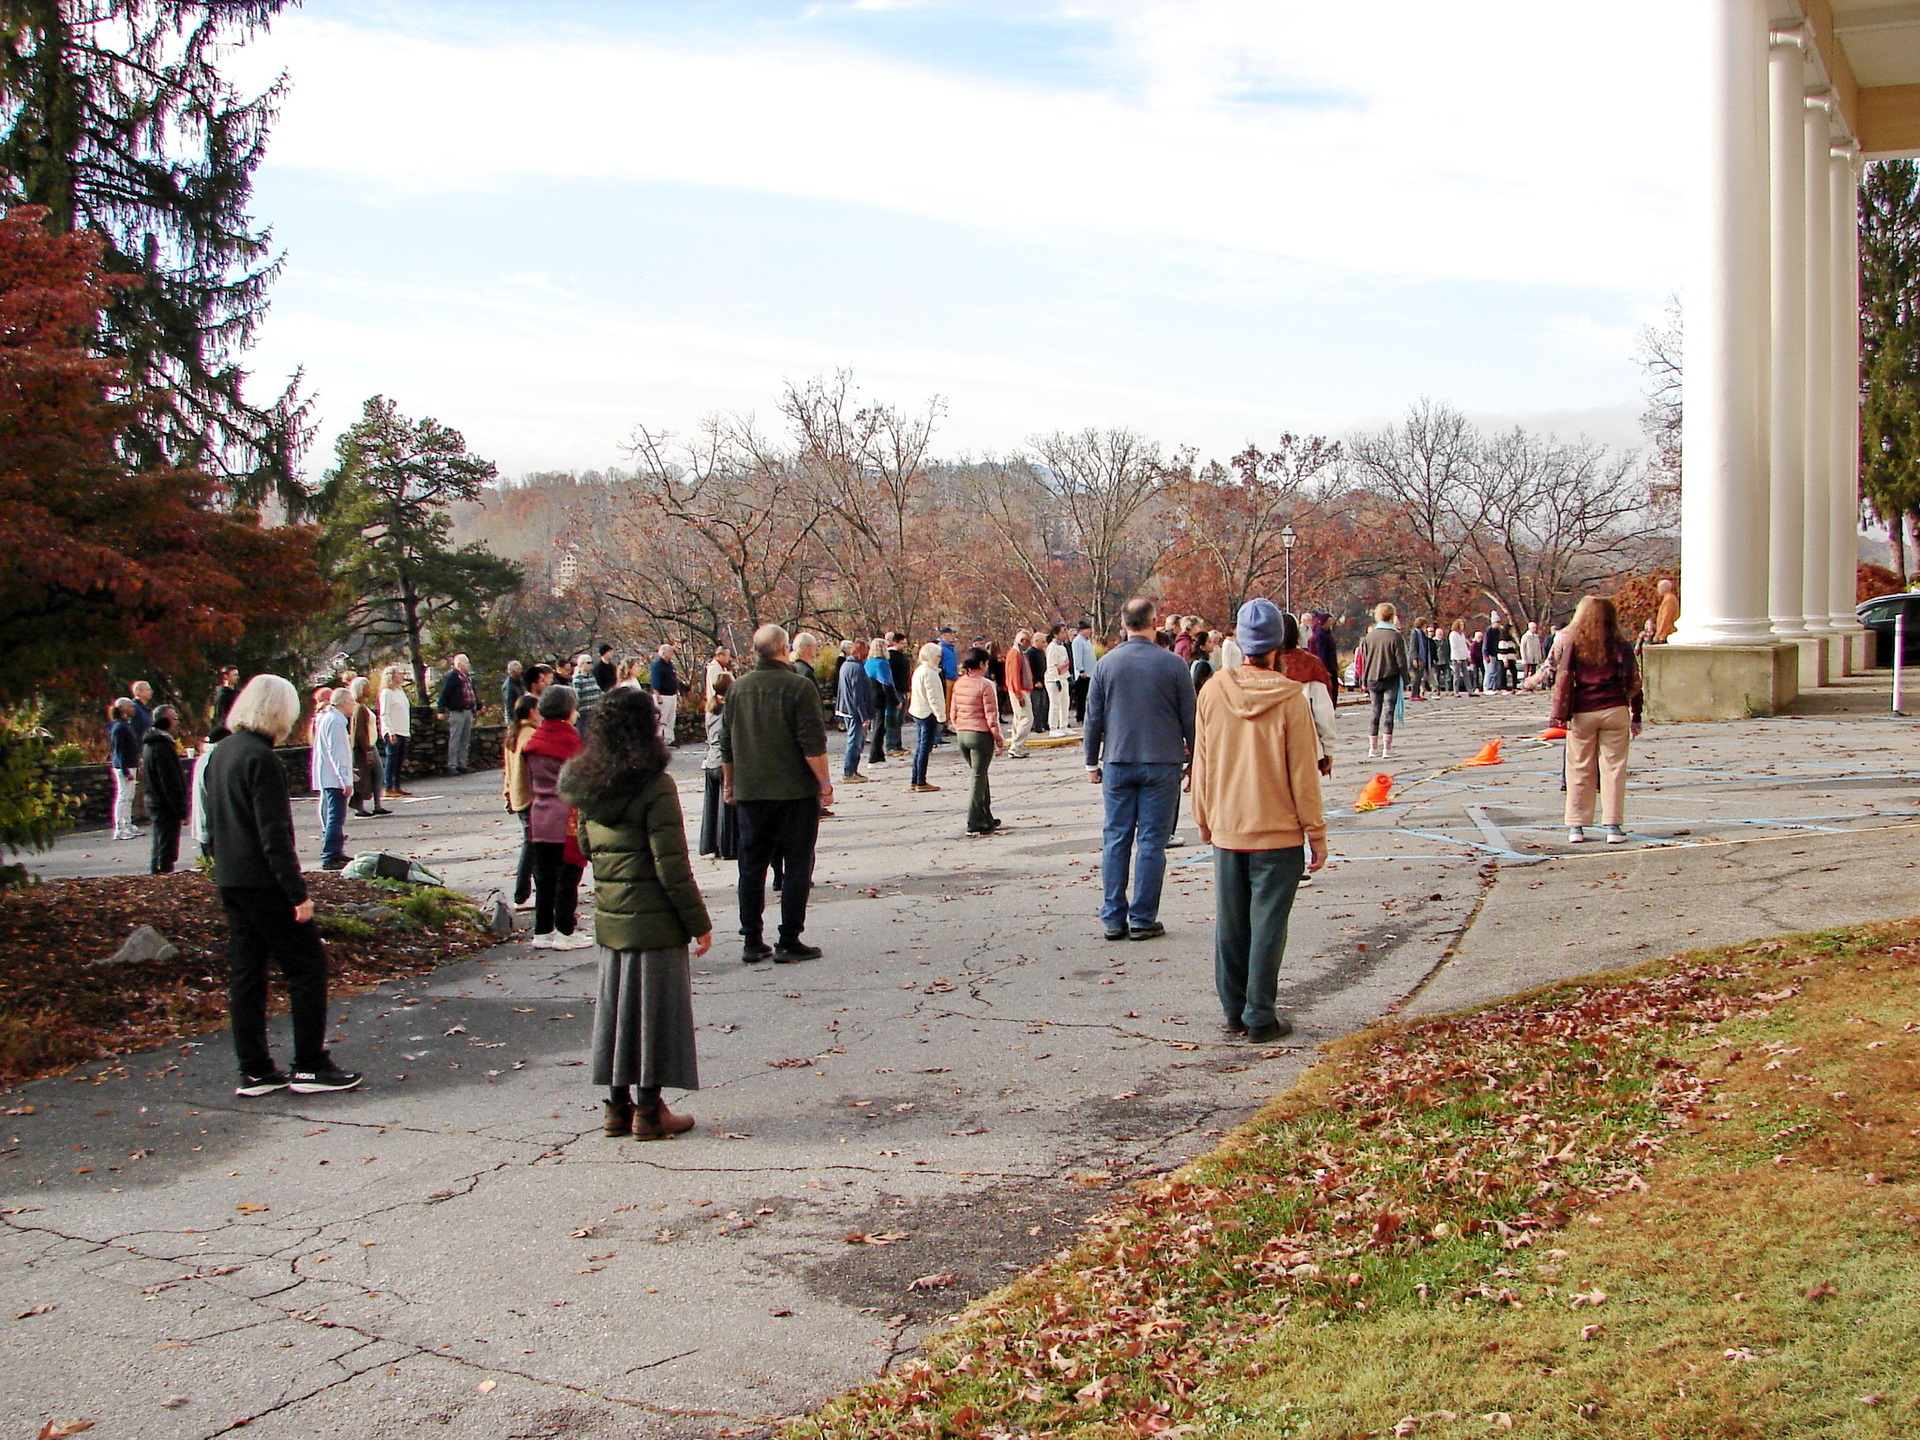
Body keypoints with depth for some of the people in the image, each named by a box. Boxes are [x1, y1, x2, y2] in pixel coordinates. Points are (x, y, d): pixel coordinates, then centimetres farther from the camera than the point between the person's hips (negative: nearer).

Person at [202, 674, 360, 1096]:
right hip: (264, 884, -9)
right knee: (307, 966, -1)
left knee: (245, 974, 10)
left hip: (229, 883, 9)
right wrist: (298, 891, -18)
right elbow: (274, 835, -20)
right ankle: (310, 1066, 1)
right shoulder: (260, 759, -17)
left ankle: (254, 1071, 14)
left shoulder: (220, 754, 11)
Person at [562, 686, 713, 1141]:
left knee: (615, 1009, 15)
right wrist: (699, 921, -10)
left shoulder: (588, 785, 3)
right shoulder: (655, 786, -17)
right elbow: (672, 864, -17)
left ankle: (618, 1103, 23)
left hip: (609, 917, 7)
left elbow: (587, 848, 13)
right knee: (654, 1009, 4)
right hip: (655, 921, -6)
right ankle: (649, 1110, 11)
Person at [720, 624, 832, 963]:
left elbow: (726, 743, 12)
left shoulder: (738, 688, 6)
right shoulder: (799, 686, -11)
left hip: (750, 793, 5)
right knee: (796, 866, 3)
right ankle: (789, 942, 3)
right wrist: (825, 783, -7)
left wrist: (729, 783, 23)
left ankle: (752, 942, 13)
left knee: (752, 866, 11)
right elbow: (813, 744, -15)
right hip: (795, 792, -5)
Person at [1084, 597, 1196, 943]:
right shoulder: (1173, 664, -4)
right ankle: (1143, 920, 4)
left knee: (1116, 840, 7)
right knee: (1151, 842, 2)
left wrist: (1092, 762, 16)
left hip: (1117, 763, 2)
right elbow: (1190, 719, 1)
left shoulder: (1106, 664, 2)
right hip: (1162, 763, -2)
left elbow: (1093, 717, 6)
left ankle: (1113, 919, 9)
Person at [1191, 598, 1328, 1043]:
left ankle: (1235, 1012, 20)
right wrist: (1316, 834, 0)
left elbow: (1201, 765, 5)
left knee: (1230, 924, 11)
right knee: (1267, 925, 3)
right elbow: (1303, 773, -8)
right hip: (1279, 832, -3)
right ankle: (1261, 1018, 7)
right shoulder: (1290, 698, -12)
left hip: (1226, 831, 3)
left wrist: (1204, 819, 17)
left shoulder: (1213, 692, -3)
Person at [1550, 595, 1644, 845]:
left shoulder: (1571, 642, 3)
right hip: (1615, 711, 0)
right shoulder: (1621, 645, 4)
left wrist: (1560, 713, -2)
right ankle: (1613, 826, 2)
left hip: (1582, 712, 0)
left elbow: (1564, 679, -3)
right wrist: (1636, 717, 6)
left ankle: (1576, 826, 6)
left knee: (1579, 770, 5)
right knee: (1613, 768, 4)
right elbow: (1632, 682, 2)